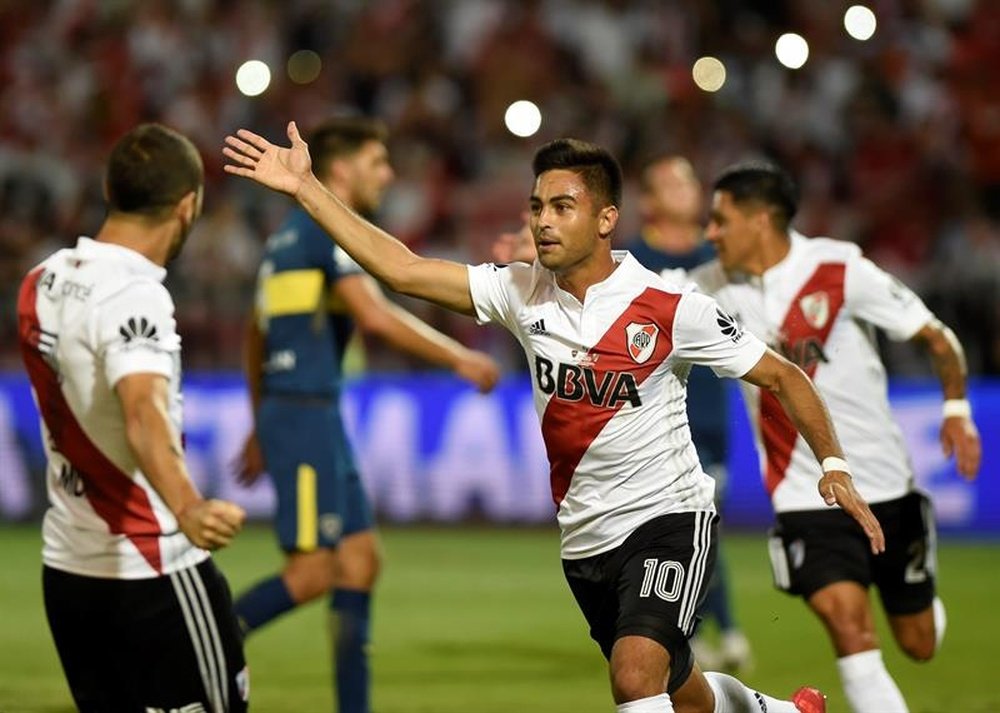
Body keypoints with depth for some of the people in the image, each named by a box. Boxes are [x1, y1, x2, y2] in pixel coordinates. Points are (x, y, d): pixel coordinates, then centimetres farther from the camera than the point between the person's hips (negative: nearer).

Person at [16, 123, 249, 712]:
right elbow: (145, 414, -37)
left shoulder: (44, 281, 5)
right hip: (151, 570, -8)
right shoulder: (136, 295, -19)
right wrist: (188, 508, -53)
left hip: (66, 567, 8)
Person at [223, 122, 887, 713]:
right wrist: (305, 188, -11)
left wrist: (833, 464, -15)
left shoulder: (672, 310, -14)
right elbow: (403, 270, -6)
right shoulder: (522, 293, -3)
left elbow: (783, 376, -5)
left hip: (668, 519, -5)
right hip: (585, 539, 5)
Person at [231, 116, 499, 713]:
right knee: (313, 570, -11)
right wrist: (459, 359, -16)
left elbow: (257, 334, 25)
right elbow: (375, 316, -23)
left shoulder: (290, 235, 19)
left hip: (319, 418, 10)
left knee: (361, 561, 7)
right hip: (305, 416, -10)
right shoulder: (329, 228, -10)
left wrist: (262, 427, 29)